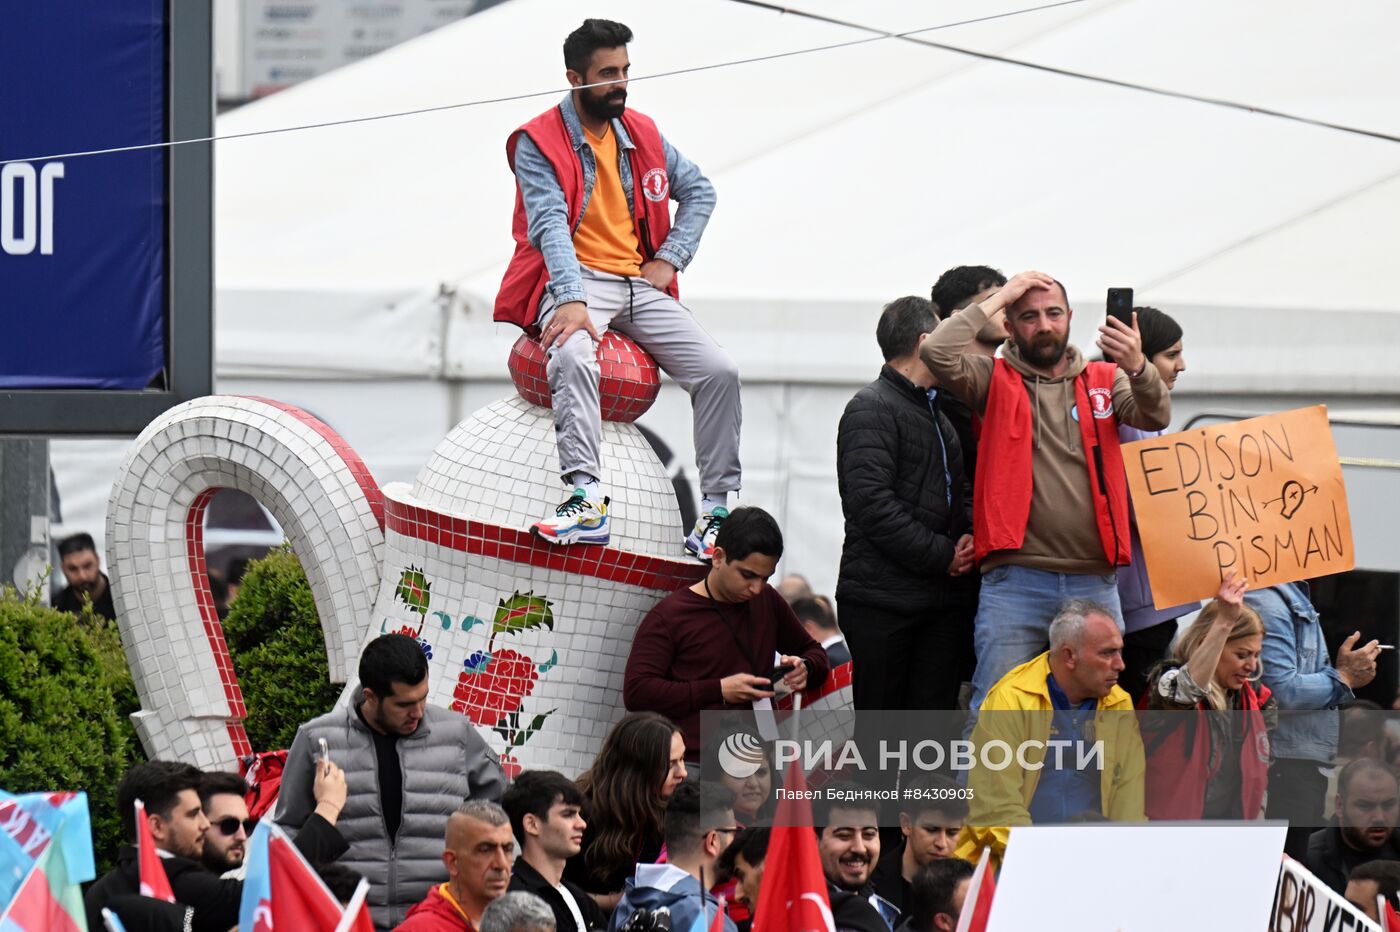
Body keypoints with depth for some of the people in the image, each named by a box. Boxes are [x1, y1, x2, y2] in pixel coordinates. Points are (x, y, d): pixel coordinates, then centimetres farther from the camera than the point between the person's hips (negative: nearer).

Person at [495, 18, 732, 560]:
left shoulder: (641, 135, 14)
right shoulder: (539, 143, -3)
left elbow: (698, 190, 23)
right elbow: (550, 224, -15)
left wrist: (670, 258, 7)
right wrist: (571, 300, -29)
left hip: (640, 285, 6)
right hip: (575, 282, -6)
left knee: (719, 372, -13)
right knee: (573, 356, -39)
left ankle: (716, 511, -9)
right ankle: (586, 500, -48)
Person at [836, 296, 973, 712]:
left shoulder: (938, 412, 21)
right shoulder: (872, 409, -7)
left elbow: (960, 487, 27)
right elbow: (872, 502, -17)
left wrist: (970, 535, 4)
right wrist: (943, 555, -14)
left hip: (941, 599, 8)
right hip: (882, 599, -8)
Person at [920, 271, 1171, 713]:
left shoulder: (1105, 379, 13)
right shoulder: (996, 380, 7)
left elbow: (1156, 416, -4)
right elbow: (937, 353, -10)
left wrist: (1137, 367, -25)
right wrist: (1000, 298, -3)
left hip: (1095, 584, 3)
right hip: (1015, 582, -3)